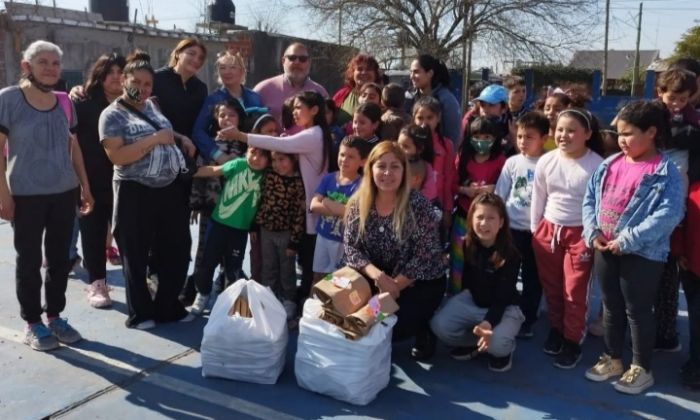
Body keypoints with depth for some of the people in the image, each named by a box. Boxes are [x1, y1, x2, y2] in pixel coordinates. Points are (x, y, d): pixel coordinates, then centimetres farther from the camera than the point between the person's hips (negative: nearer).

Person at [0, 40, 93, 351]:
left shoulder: (64, 102, 8)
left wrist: (85, 186, 12)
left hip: (64, 193, 5)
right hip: (26, 195, -4)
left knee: (60, 257, 11)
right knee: (29, 259, 5)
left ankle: (55, 315, 25)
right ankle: (32, 323, 18)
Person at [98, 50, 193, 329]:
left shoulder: (152, 106, 14)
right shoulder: (112, 115, -6)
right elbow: (117, 156, -18)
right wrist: (155, 139, -17)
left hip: (170, 188, 6)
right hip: (135, 193, -6)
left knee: (176, 250, 10)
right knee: (136, 255, 7)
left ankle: (168, 307, 25)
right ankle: (140, 313, 22)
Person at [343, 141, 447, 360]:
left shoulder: (418, 204, -19)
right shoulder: (358, 204, -7)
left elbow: (425, 255, -19)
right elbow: (351, 247, -8)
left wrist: (394, 287, -21)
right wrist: (376, 274, -25)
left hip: (421, 283, -4)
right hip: (377, 281, 4)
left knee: (392, 324, -22)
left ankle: (423, 331, 12)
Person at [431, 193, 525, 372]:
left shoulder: (510, 255, -22)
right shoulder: (467, 245, -9)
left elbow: (502, 297, -23)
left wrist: (488, 322, -40)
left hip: (504, 307, -4)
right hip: (472, 300, 4)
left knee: (497, 343, -33)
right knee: (439, 325, -21)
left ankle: (504, 348, 6)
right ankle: (473, 342, 8)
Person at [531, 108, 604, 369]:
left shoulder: (597, 165, -14)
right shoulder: (546, 161, -3)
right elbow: (537, 199, 6)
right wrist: (534, 231, 10)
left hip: (580, 234, -4)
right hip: (548, 230, 4)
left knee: (575, 292, 4)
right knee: (551, 287, 17)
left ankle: (572, 342, 20)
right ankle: (556, 329, 36)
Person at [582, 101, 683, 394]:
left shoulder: (665, 171, -12)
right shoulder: (610, 165, 4)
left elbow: (669, 214, -21)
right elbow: (590, 199, 8)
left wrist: (627, 240, -23)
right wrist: (593, 232, -7)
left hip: (642, 253, -6)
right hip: (605, 249, 6)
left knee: (637, 310, 6)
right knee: (611, 307, 18)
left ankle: (641, 369, 24)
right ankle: (612, 359, 35)